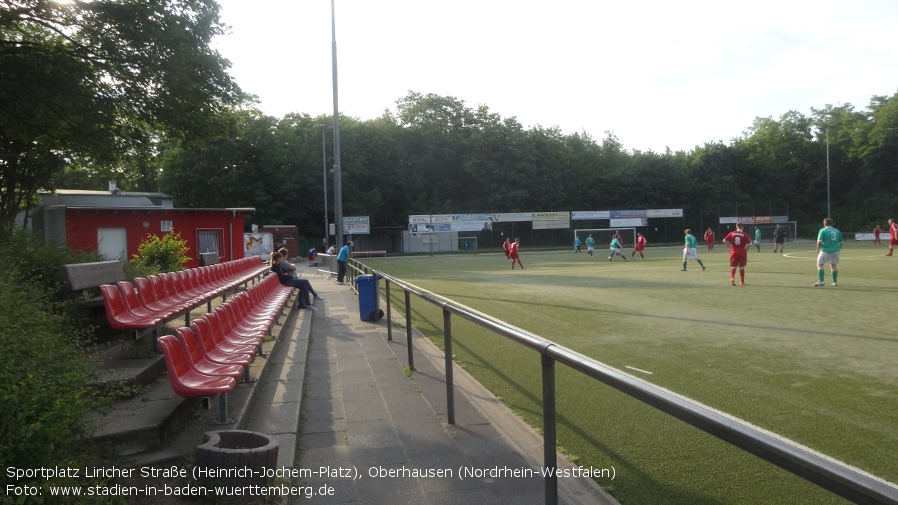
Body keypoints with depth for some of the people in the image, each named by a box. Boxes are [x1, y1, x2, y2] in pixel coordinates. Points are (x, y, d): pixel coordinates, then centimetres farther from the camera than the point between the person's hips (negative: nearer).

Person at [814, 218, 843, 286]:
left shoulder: (823, 230, -5)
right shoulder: (837, 231, 10)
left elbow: (819, 241, -14)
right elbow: (841, 242, 14)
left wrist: (818, 249, 0)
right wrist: (839, 249, 27)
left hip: (825, 251, -5)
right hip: (835, 251, 5)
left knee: (820, 264, 1)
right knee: (834, 265, 15)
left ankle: (821, 281, -9)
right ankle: (835, 282, 21)